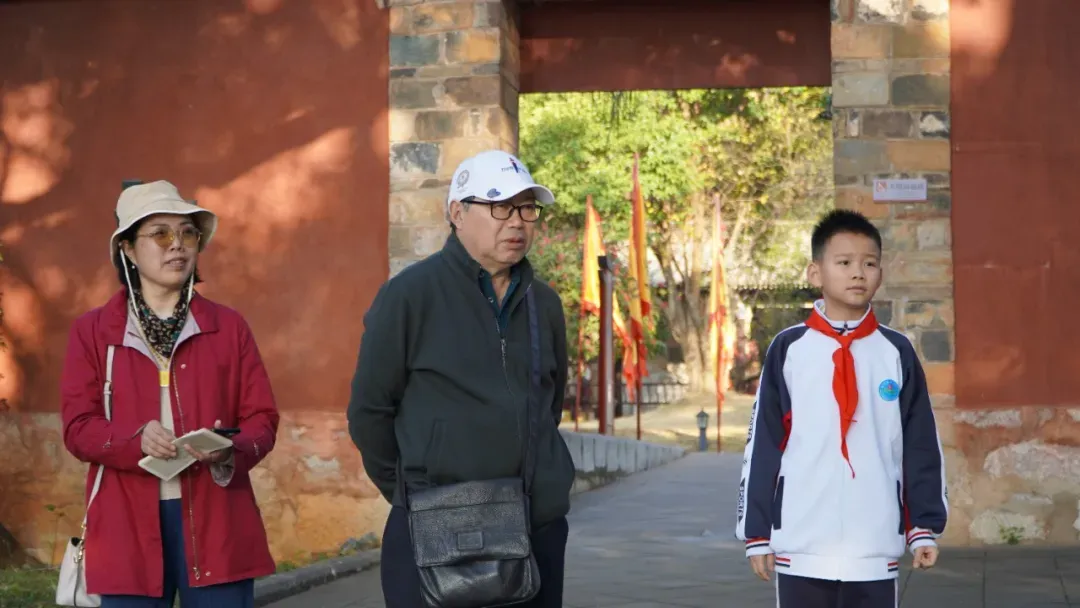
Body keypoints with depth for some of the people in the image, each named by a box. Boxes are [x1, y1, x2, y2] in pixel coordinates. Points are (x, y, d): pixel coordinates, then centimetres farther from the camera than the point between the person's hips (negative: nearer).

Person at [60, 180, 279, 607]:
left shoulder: (230, 327, 10)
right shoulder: (92, 331, 8)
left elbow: (262, 419, 6)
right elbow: (78, 428, 0)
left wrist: (230, 451, -16)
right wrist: (137, 440, -20)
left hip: (216, 521, 1)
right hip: (127, 526, 0)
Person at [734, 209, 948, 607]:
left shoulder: (898, 353, 5)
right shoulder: (787, 349, 1)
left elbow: (921, 446, 7)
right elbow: (762, 445, 3)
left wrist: (924, 525, 3)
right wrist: (756, 531, 1)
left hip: (875, 548, 1)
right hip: (800, 546, -1)